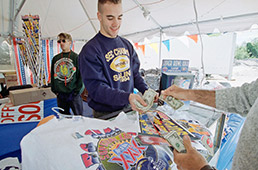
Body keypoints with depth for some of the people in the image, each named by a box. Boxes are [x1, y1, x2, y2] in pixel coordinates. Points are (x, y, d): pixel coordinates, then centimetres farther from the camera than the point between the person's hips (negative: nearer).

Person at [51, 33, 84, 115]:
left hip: (73, 93, -4)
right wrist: (54, 89, 7)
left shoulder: (76, 57, -2)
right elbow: (52, 75, 15)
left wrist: (77, 90, -9)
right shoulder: (55, 58, 11)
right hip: (60, 94, 4)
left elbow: (81, 75, -5)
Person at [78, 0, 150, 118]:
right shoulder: (90, 50, -16)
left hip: (128, 109, 6)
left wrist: (146, 91, -8)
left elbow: (135, 73, 9)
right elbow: (96, 88, -22)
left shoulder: (127, 45, 5)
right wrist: (127, 97, -35)